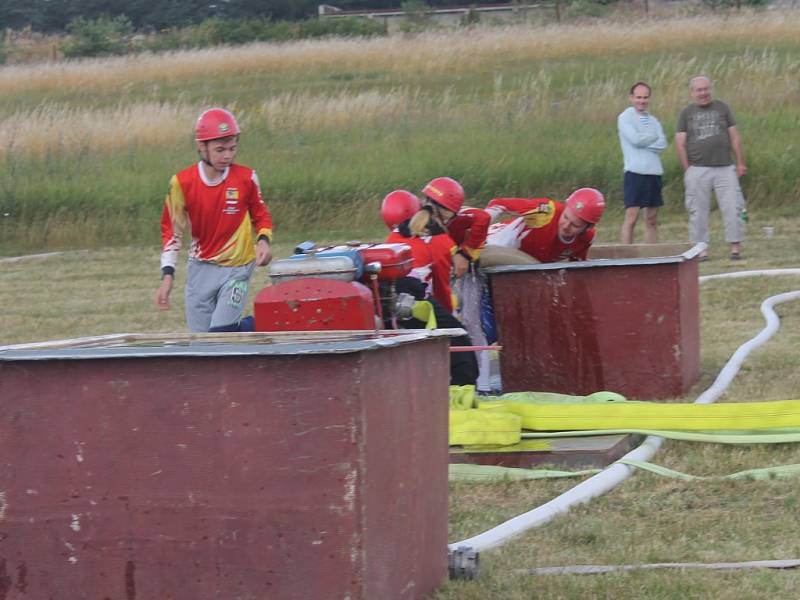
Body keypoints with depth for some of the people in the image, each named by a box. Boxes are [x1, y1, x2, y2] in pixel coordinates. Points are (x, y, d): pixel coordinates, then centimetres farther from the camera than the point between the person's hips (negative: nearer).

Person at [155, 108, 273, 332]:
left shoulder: (246, 178, -8)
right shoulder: (182, 183, -8)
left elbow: (261, 216, 9)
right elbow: (171, 230, 0)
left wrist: (263, 240, -12)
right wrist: (167, 275, -9)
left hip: (237, 268, -2)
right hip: (200, 269, 2)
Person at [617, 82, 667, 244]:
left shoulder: (653, 120, 17)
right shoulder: (625, 117, 1)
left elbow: (662, 144, 3)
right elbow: (635, 139, -14)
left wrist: (644, 142, -10)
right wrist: (653, 138, 1)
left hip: (654, 171, 6)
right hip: (635, 171, -6)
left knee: (652, 219, 8)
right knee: (631, 217, -11)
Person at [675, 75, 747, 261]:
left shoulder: (722, 108, 11)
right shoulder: (686, 114, 8)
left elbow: (734, 137, 11)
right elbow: (680, 144, 4)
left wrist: (740, 162, 6)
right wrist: (687, 169, -3)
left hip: (725, 168, 1)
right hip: (698, 170, -1)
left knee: (732, 207, -5)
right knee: (698, 211, 0)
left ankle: (735, 246, 0)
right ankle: (701, 249, 7)